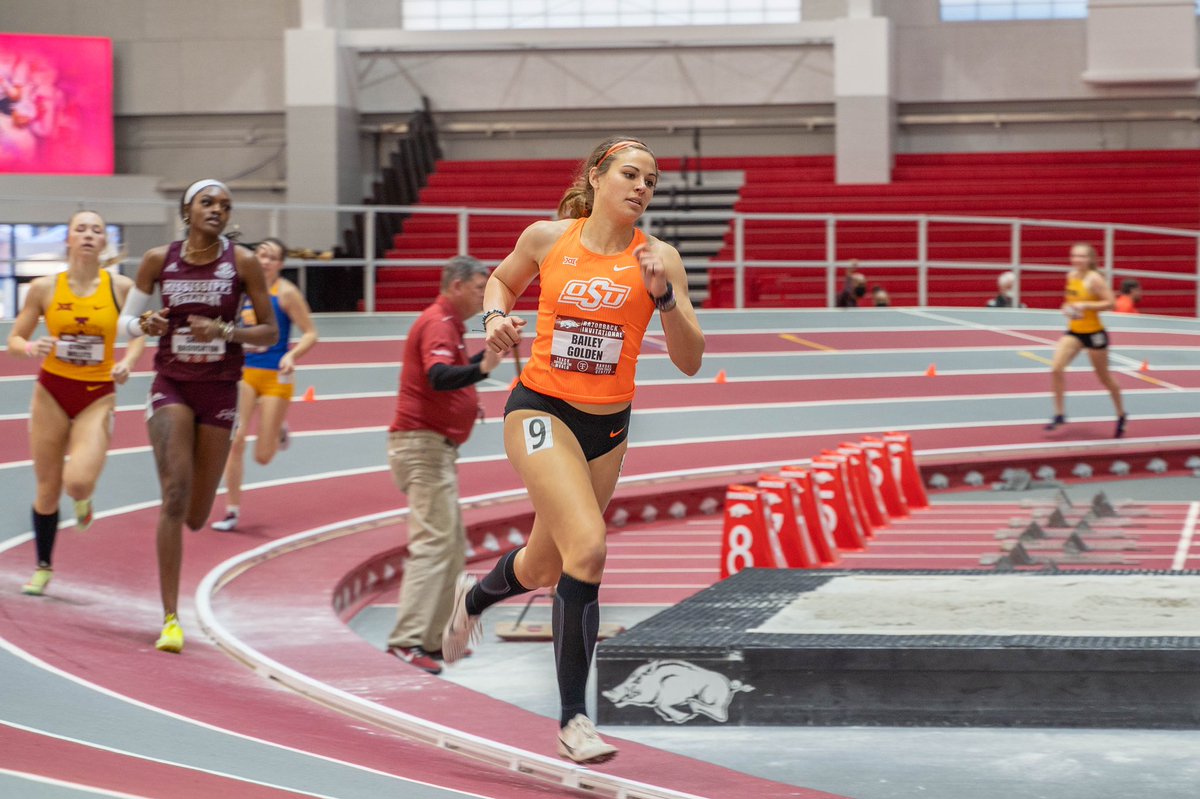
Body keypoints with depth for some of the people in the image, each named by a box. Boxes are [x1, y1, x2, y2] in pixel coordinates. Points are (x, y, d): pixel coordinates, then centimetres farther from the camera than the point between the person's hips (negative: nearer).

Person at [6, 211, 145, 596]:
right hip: (52, 392, 1)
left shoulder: (121, 287, -6)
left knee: (78, 482, -20)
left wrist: (127, 361, -12)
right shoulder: (45, 288, -5)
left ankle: (83, 499, 19)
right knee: (47, 489, 7)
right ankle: (43, 567, 27)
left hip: (98, 395, -1)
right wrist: (31, 348, -21)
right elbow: (14, 340, 1)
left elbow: (139, 333, 7)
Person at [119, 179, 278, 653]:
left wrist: (223, 332, -18)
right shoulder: (159, 260, -1)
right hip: (171, 386, -1)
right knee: (175, 494, -17)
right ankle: (171, 618, -14)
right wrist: (144, 325, -14)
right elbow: (126, 320, 9)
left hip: (219, 390, 1)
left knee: (196, 516, 7)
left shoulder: (242, 262, -4)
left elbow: (270, 333, -1)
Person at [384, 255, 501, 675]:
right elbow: (439, 377, -33)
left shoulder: (446, 324, 19)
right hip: (424, 445, -11)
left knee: (453, 548, 16)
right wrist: (481, 368, -47)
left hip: (436, 448, 11)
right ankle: (407, 639, -23)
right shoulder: (438, 324, -14)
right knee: (433, 543, -17)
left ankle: (434, 640, 20)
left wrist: (487, 354, 25)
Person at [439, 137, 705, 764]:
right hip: (540, 409, -3)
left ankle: (473, 597, 54)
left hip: (607, 426, 3)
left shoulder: (658, 258, -3)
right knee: (587, 543, -24)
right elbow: (502, 280, 20)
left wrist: (663, 295, -22)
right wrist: (496, 317, -1)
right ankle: (573, 718, -16)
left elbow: (689, 362, -8)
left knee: (543, 569, 16)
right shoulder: (547, 238, -2)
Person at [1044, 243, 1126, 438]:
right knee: (1056, 368, -13)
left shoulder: (1094, 279, -18)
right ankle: (1059, 413, -3)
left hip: (1094, 333, -6)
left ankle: (1121, 415, 30)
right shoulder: (1071, 276, 3)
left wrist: (1085, 305, -28)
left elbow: (1110, 303, -20)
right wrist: (1068, 308, 1)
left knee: (1104, 378, 9)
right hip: (1074, 332, 6)